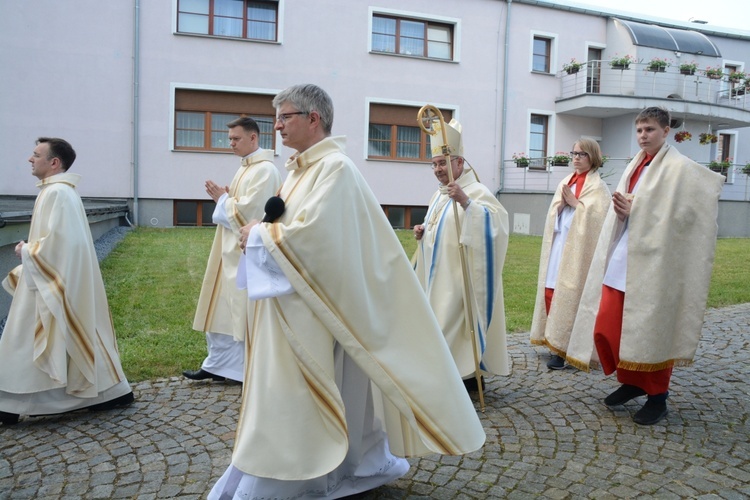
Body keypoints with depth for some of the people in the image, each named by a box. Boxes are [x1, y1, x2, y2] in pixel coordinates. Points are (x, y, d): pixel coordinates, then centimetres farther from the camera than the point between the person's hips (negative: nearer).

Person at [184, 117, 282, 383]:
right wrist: (224, 197, 0)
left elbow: (248, 209, -22)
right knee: (225, 309, 13)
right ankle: (218, 364, 22)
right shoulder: (245, 168, 16)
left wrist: (223, 199, -7)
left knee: (247, 312, -1)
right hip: (233, 250, 10)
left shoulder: (265, 170, -15)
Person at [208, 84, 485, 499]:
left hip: (310, 305, -10)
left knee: (290, 395, 0)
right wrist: (261, 231, -1)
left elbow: (310, 233, -23)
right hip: (290, 303, 10)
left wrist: (259, 235, -11)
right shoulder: (300, 168, 14)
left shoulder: (335, 167, -15)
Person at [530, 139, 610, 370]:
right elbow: (553, 212, 14)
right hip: (559, 245, 7)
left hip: (579, 249, -7)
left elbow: (596, 216, -15)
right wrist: (562, 203, -5)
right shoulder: (565, 182, 17)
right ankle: (556, 342, 16)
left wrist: (574, 202, -11)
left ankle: (566, 348, -3)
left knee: (571, 295, -8)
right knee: (552, 292, 6)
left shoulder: (598, 187, -3)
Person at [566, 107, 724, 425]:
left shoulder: (680, 168, -6)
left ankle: (658, 396, 17)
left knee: (651, 331, 0)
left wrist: (634, 210, -15)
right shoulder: (635, 166, 16)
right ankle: (630, 382, 25)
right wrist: (622, 210, -6)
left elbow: (678, 215, -15)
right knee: (606, 326, 6)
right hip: (621, 259, 7)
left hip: (654, 261, -7)